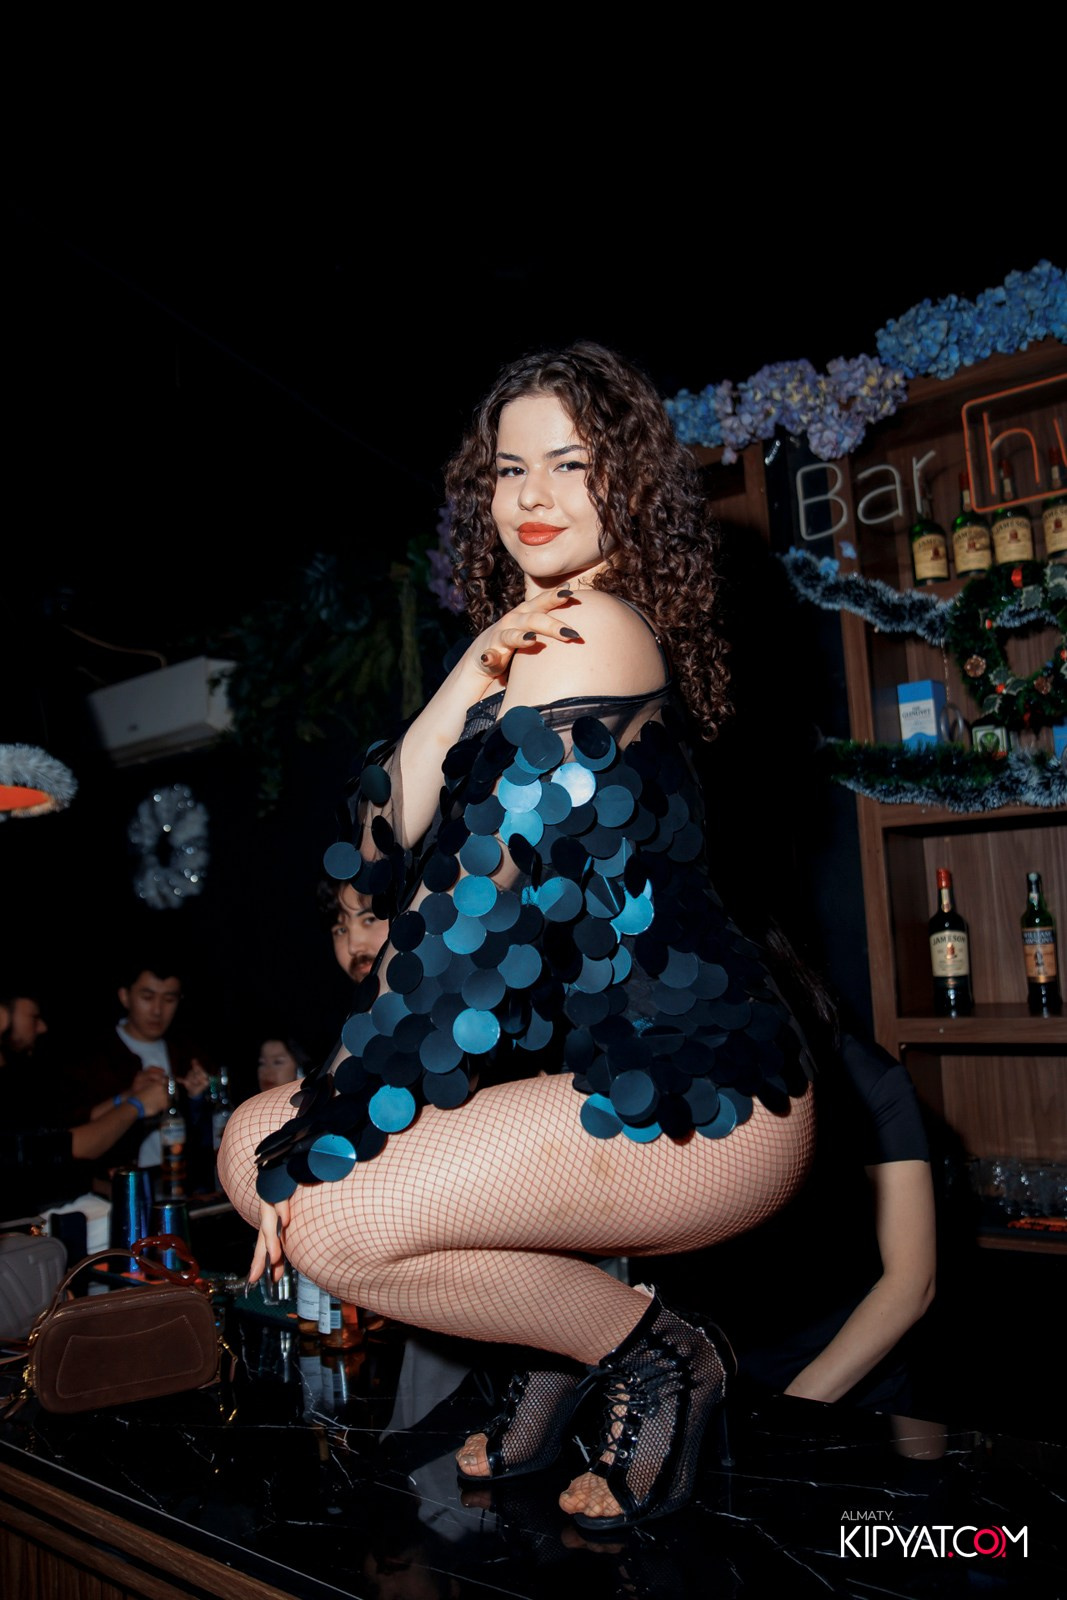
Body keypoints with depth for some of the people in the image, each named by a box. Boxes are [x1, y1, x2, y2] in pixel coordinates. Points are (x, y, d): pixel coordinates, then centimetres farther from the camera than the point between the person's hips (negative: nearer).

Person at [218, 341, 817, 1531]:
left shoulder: (594, 632, -15)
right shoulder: (524, 640, 13)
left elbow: (485, 902, -21)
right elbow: (399, 846, 3)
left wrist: (315, 1146, -16)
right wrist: (466, 684, -13)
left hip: (701, 1104, -9)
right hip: (598, 1064, 9)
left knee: (328, 1217, -18)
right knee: (252, 1146, 3)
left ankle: (654, 1353, 3)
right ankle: (559, 1345, 13)